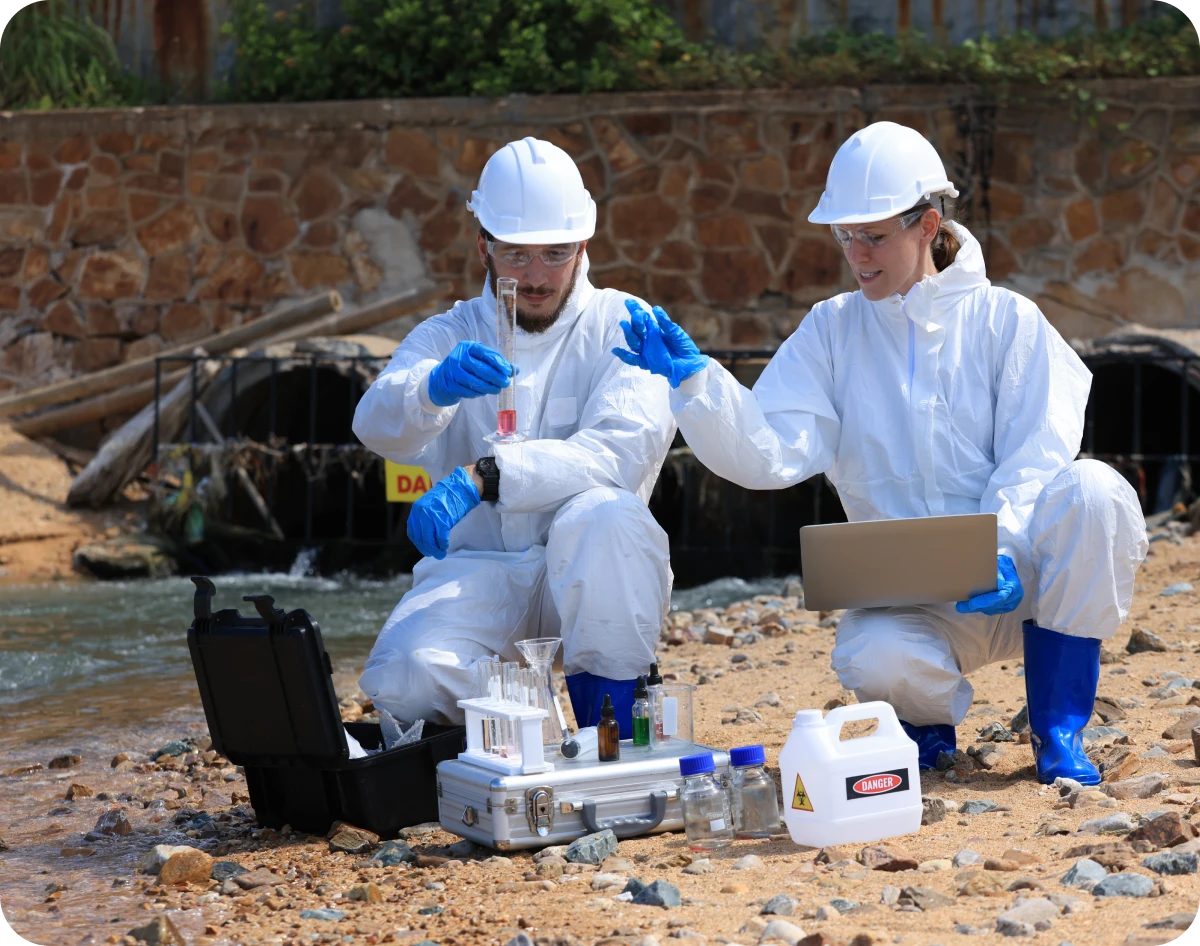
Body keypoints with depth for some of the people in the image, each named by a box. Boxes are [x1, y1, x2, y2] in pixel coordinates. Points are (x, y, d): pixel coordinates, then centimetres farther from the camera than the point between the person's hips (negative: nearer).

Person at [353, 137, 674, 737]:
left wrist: (484, 477, -32)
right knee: (401, 682, -28)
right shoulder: (447, 337, 9)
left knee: (604, 514, -35)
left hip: (588, 577, -1)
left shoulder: (623, 327, 1)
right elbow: (378, 425, -12)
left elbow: (624, 450, -18)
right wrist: (433, 389, -38)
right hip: (477, 569, 1)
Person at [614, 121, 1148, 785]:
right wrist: (694, 383, -21)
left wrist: (1003, 550, -25)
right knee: (874, 659, -35)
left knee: (1094, 491, -30)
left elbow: (1035, 457, -7)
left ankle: (1058, 733, -13)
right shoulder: (831, 331, 8)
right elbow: (772, 453, -5)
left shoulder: (1007, 320, 4)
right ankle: (930, 720, 6)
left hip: (1017, 578, 0)